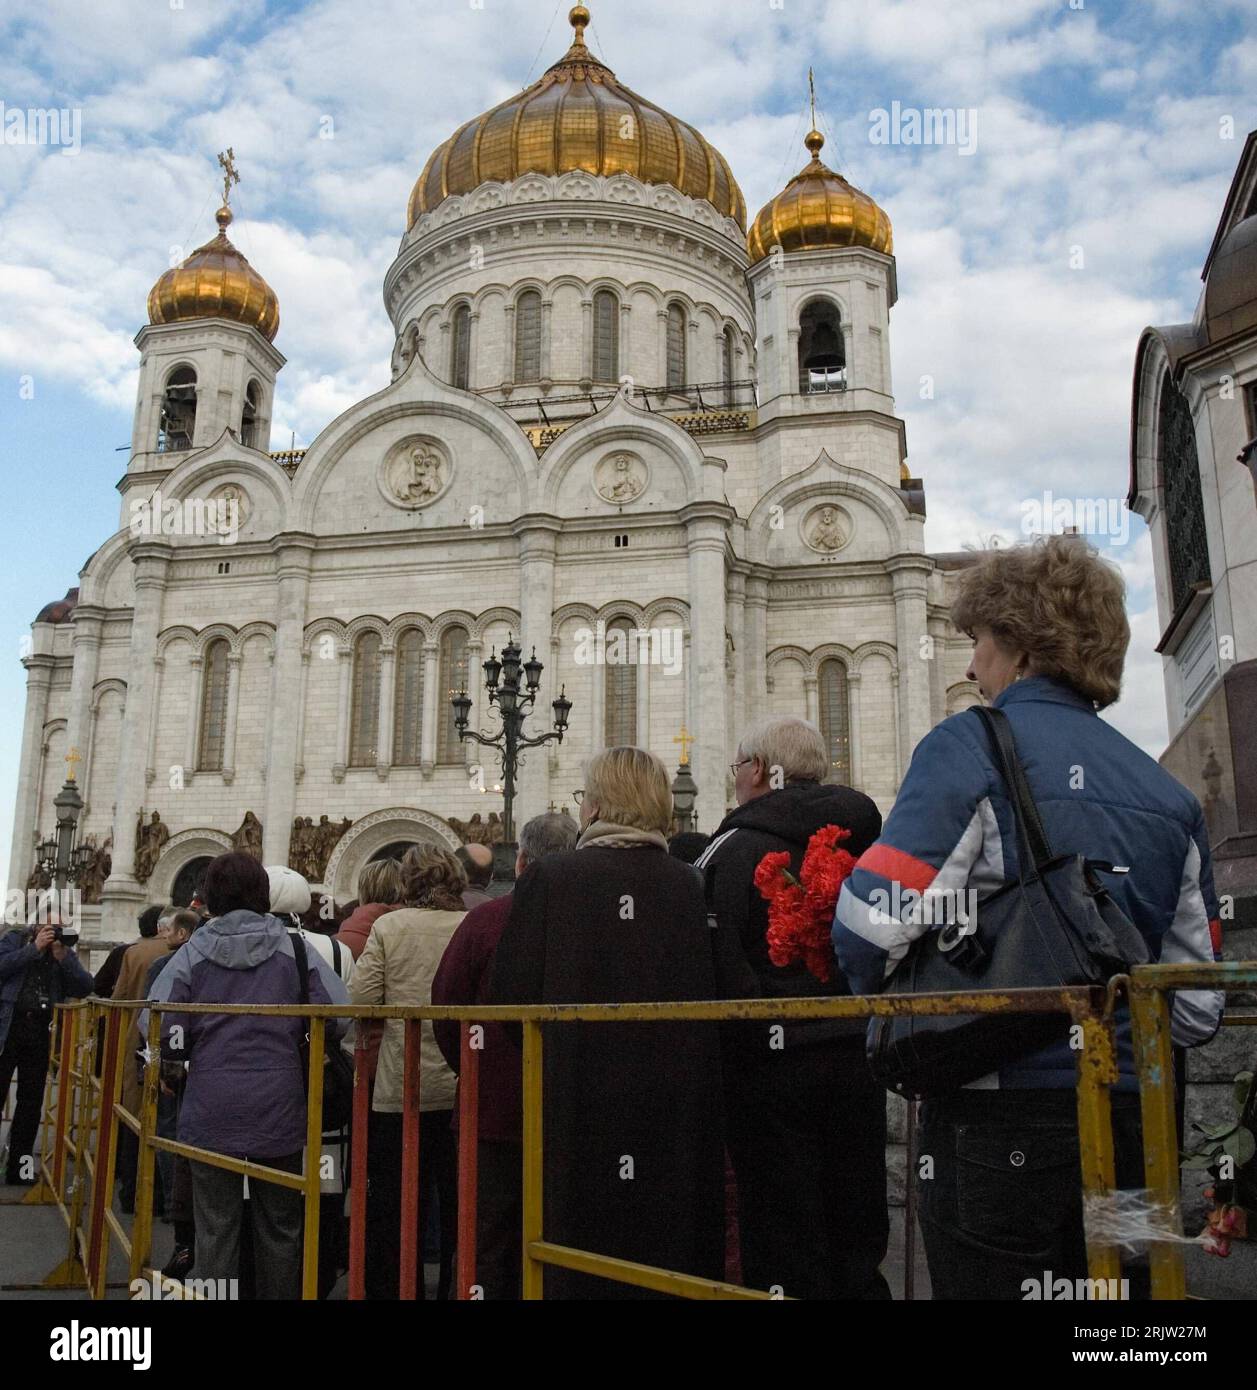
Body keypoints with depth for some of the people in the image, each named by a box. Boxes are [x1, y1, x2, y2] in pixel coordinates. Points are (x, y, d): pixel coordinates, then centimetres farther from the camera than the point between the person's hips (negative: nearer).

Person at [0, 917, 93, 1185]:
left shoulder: (66, 952, 11)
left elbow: (84, 989, 0)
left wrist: (62, 957, -10)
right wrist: (35, 948, -14)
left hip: (40, 1033, 3)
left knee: (31, 1101, 7)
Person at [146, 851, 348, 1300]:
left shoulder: (193, 952, -2)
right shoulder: (294, 949, -2)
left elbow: (162, 1031, -9)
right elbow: (338, 1015, -8)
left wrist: (198, 1051, 11)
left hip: (212, 1110, 0)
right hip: (279, 1110, 1)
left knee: (215, 1229, 9)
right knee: (279, 1228, 14)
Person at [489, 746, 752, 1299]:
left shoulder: (549, 878, -8)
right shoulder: (691, 886, -2)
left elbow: (509, 996, -8)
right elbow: (724, 997, -1)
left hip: (577, 1111, -2)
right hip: (677, 1109, 2)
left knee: (578, 1264, 8)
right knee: (670, 1261, 12)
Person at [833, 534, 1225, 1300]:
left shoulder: (973, 745, -10)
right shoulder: (1169, 793, 8)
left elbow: (873, 926, -19)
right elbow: (1197, 1008, 11)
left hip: (1001, 1123, -6)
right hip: (1130, 1122, 6)